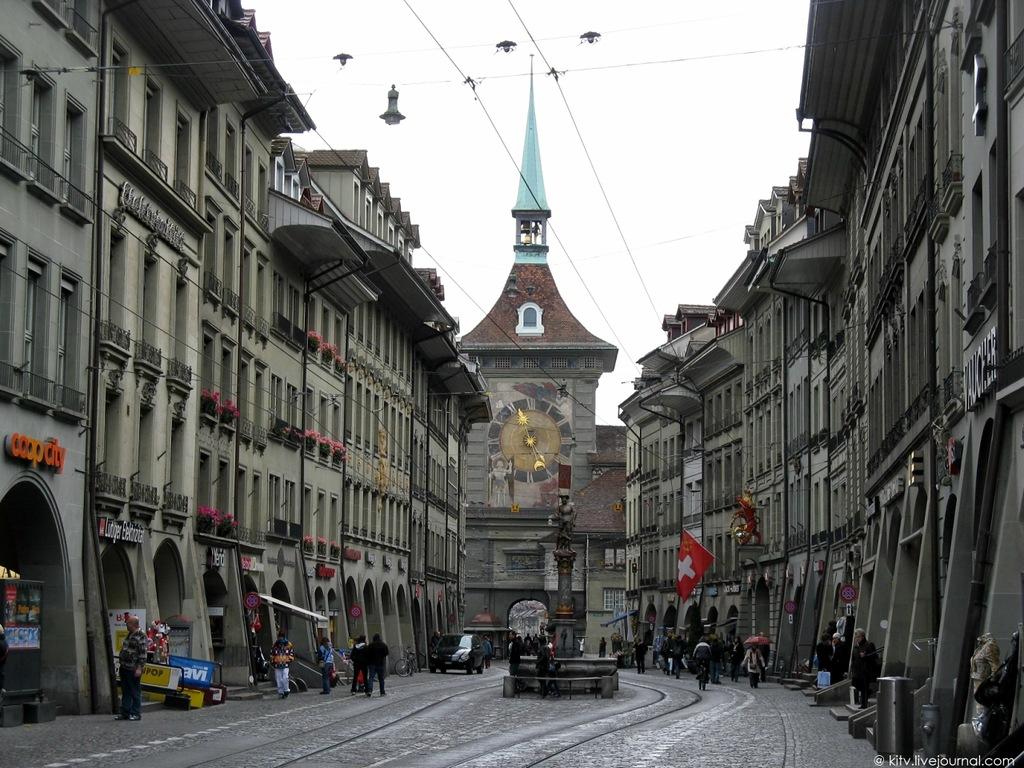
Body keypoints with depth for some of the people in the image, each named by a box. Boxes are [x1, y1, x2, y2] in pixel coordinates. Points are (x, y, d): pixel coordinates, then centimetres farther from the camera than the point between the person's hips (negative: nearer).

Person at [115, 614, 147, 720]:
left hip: (133, 669, -9)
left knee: (135, 692, -3)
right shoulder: (130, 635, 17)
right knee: (125, 692, 12)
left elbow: (142, 654, -17)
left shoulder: (141, 636, -12)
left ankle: (136, 714, 2)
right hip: (124, 668, 9)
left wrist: (139, 668, -21)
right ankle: (125, 713, 17)